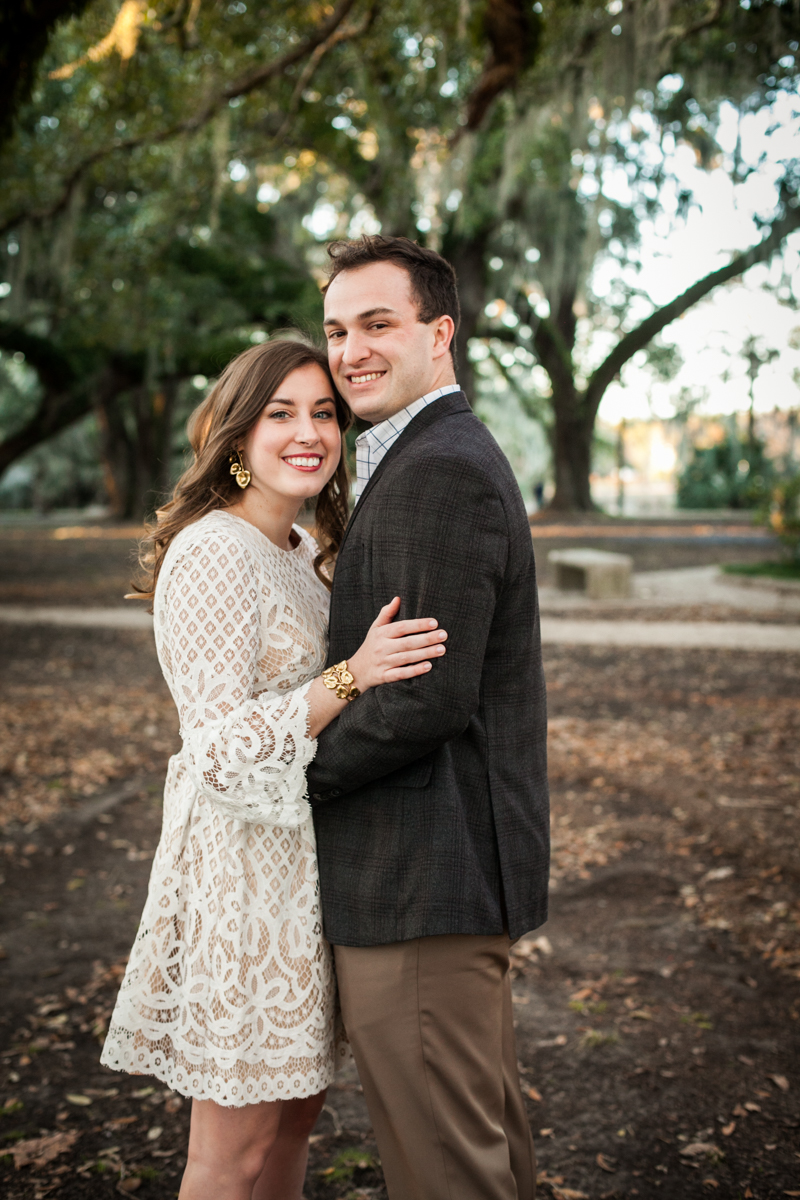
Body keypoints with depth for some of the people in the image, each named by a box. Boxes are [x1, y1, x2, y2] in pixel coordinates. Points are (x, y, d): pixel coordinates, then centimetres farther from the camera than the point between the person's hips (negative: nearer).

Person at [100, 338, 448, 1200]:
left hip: (298, 853, 9)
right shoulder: (213, 554, -18)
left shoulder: (301, 551, 11)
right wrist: (354, 676, -29)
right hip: (241, 861, -9)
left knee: (296, 1104, 20)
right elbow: (222, 750, -23)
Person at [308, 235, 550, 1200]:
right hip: (455, 865, 10)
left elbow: (431, 696, -24)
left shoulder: (437, 468, -18)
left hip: (424, 880, -10)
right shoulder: (451, 454, 16)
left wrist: (292, 769, -11)